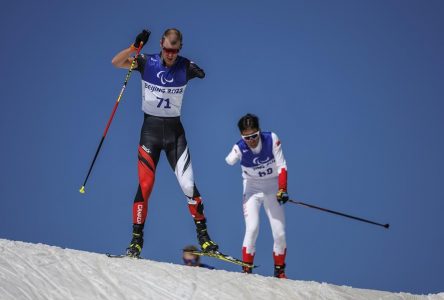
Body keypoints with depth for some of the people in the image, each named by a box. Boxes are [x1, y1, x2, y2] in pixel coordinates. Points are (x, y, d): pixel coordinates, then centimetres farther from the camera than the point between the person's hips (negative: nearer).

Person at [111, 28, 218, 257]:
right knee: (145, 185, -9)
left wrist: (203, 75, -14)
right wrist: (135, 46, -30)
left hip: (175, 131, 1)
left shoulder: (185, 67, -1)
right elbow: (116, 62, -17)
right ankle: (136, 239, -2)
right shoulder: (147, 63, -5)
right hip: (150, 129, -1)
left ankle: (203, 236, 5)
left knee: (188, 185, -6)